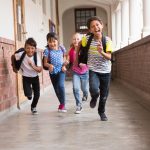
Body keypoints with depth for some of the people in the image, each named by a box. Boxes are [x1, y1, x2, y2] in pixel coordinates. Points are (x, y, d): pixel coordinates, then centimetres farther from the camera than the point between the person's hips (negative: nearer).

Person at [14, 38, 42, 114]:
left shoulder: (37, 56, -21)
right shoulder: (21, 54, -23)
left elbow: (40, 69, -24)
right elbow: (13, 57, -3)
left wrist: (33, 66, -41)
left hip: (35, 77, 1)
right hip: (26, 77, -1)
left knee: (37, 94, 3)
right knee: (28, 94, -15)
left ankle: (33, 107, 32)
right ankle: (29, 89, 22)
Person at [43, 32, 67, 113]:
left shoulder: (61, 49, -4)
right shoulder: (47, 51, -10)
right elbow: (45, 63, -7)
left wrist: (64, 65, -3)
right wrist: (49, 65, -27)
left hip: (61, 70, -1)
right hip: (52, 72, 1)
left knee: (60, 85, -24)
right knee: (56, 89, 11)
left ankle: (62, 104, -12)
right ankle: (62, 104, 32)